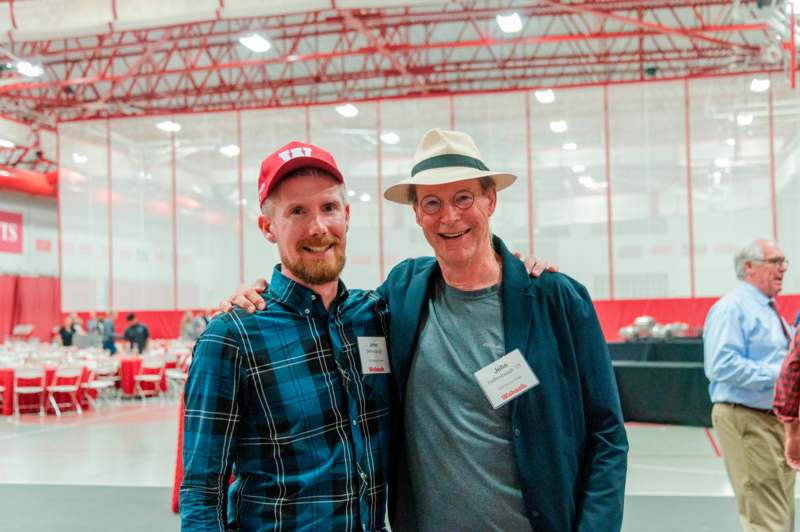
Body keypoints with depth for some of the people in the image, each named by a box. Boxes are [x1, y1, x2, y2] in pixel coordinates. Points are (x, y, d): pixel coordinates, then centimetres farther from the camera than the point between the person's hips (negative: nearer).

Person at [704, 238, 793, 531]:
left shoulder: (771, 312, 19)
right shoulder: (731, 308, -12)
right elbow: (723, 366, -24)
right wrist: (779, 375, -22)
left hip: (779, 419, 10)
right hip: (747, 421, -10)